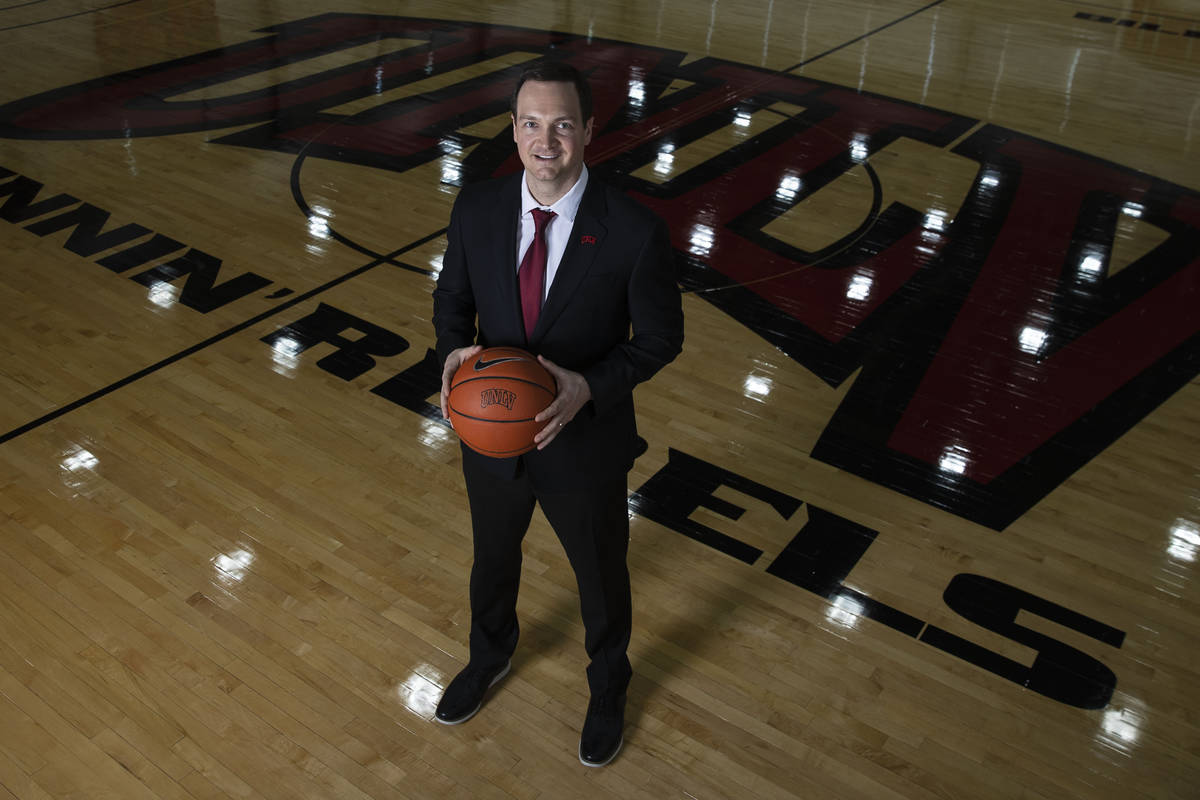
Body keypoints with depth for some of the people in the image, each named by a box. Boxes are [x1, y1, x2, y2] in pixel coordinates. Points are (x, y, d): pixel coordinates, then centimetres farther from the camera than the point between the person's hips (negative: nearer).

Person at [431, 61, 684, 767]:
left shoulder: (635, 232, -22)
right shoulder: (477, 210, -11)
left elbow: (660, 337, -12)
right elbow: (453, 298, 4)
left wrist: (591, 386, -27)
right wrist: (454, 351, -18)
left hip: (585, 442, -3)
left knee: (601, 577, 20)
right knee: (493, 558, 28)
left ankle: (608, 690, 52)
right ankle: (490, 657, 61)